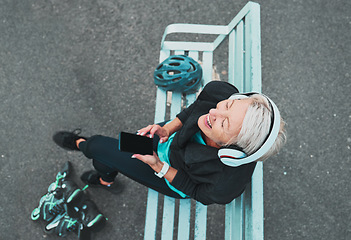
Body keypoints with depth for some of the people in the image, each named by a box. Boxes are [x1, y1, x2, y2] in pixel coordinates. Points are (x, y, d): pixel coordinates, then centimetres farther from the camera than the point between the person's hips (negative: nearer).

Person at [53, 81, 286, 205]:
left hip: (176, 181, -3)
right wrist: (169, 128, -21)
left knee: (100, 147, 7)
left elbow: (199, 193, -21)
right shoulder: (220, 92, -34)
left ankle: (81, 143, 50)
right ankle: (105, 180, 62)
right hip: (172, 137, 4)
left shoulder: (227, 185, -44)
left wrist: (160, 167, -29)